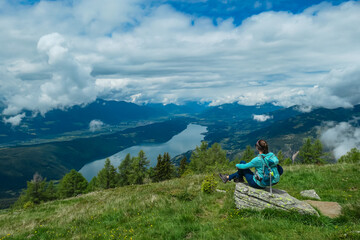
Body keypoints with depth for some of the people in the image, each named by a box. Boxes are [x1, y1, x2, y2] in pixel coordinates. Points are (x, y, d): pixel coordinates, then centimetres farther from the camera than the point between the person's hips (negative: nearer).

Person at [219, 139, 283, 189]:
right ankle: (227, 178, 36)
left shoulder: (258, 159, -27)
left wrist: (237, 165, 7)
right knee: (242, 170, 22)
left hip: (257, 184, -7)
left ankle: (240, 179, 29)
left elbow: (244, 166, -15)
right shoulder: (272, 155, -9)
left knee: (242, 163, 7)